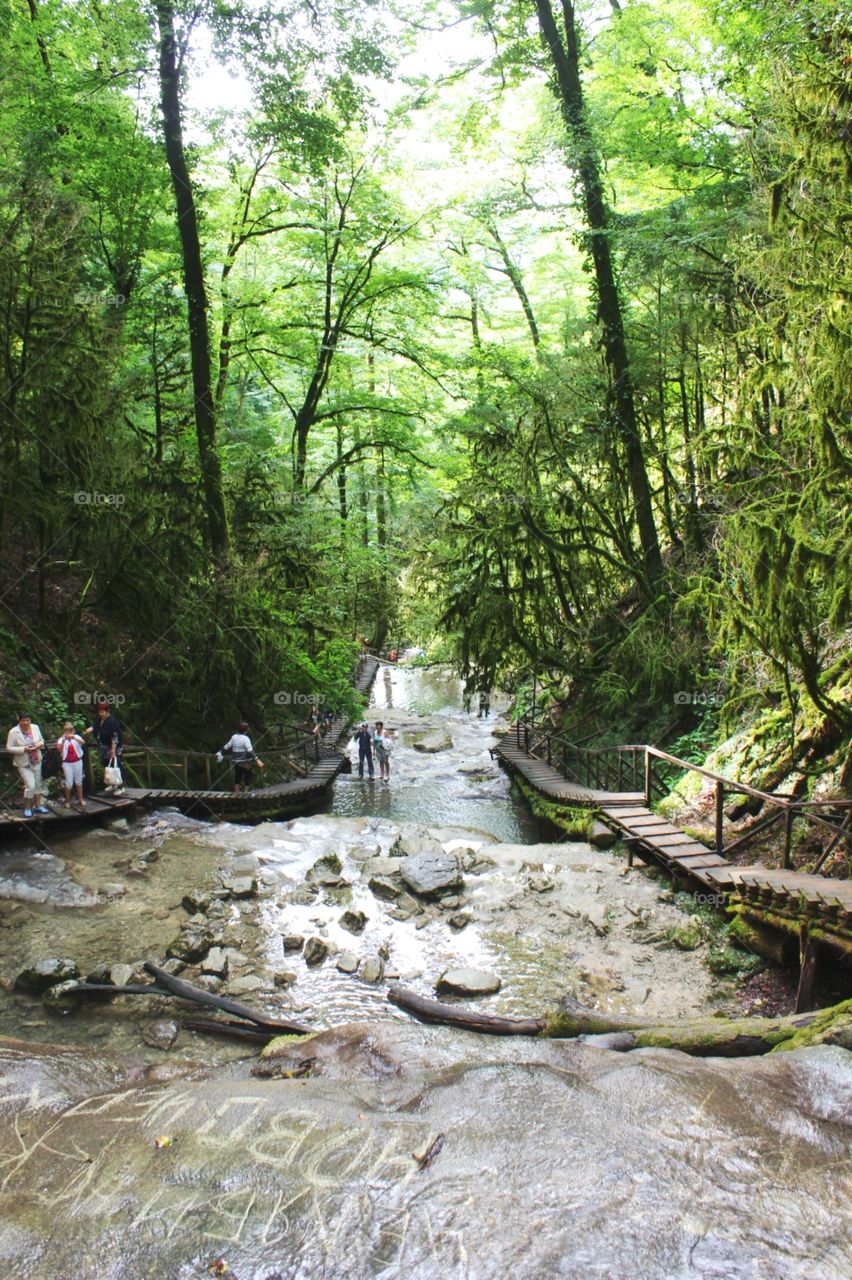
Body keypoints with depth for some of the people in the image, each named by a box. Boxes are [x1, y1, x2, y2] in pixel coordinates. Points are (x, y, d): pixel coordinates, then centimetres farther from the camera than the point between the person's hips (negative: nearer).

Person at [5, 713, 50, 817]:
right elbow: (9, 748, -14)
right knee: (30, 786, -10)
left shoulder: (35, 728, -3)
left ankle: (38, 806, 29)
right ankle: (27, 808, 10)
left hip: (36, 761, 5)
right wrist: (24, 749, -25)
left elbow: (41, 740, 10)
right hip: (24, 764, -5)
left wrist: (40, 744, -14)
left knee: (37, 784, 14)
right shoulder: (13, 732, -16)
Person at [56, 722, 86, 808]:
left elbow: (83, 742, -23)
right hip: (67, 763, -1)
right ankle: (67, 800, 16)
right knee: (69, 783, 1)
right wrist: (63, 740, -33)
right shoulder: (62, 739, -2)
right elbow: (59, 749, -19)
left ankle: (81, 799, 20)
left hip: (77, 761, 1)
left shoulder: (76, 737, -2)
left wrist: (74, 737, -39)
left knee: (79, 781, 11)